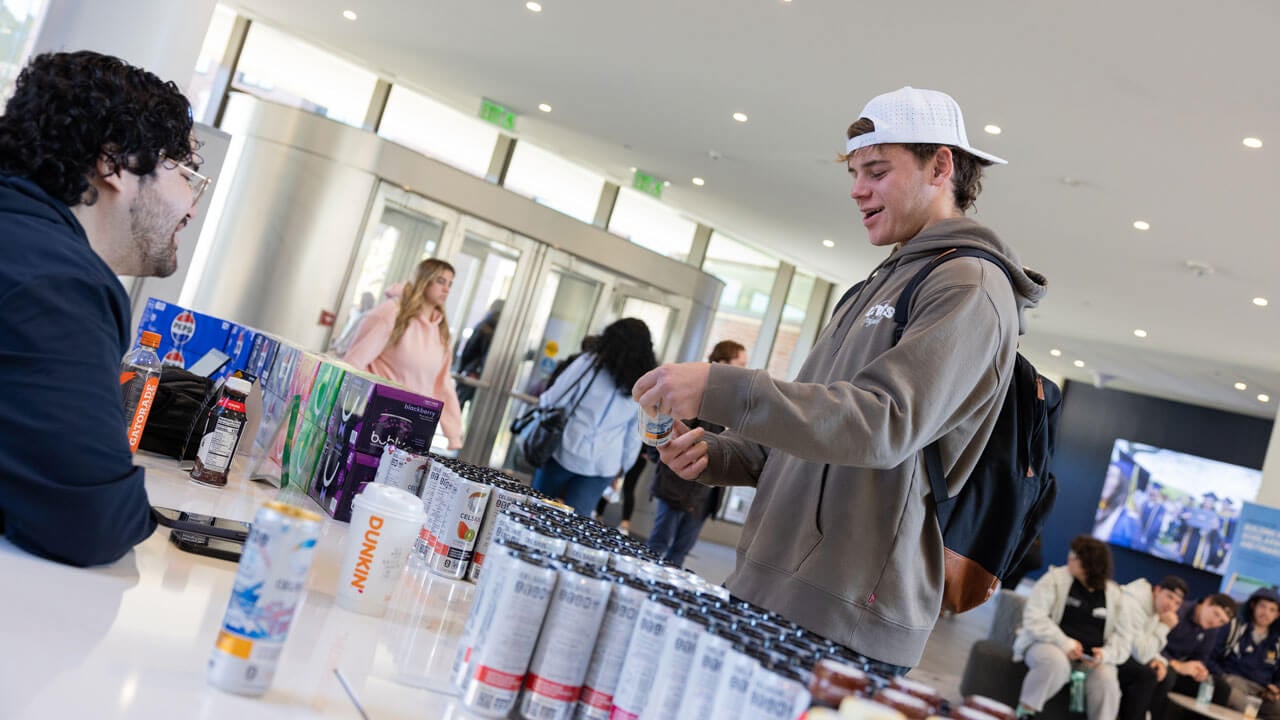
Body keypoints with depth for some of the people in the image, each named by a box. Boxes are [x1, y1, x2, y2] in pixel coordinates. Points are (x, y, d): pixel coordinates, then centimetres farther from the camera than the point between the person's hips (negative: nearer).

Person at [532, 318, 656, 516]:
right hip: (604, 465, 2)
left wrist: (541, 401, 16)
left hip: (566, 452, -2)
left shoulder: (590, 363, -7)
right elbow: (635, 434, 9)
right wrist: (623, 464, 20)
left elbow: (554, 400, -5)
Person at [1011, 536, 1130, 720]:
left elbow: (1122, 638, 6)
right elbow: (1033, 618, -11)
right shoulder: (1055, 578, -2)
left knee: (1107, 681, -30)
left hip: (1091, 659, 2)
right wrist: (1065, 643, -23)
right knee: (1056, 661, -37)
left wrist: (1105, 654, -17)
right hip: (1050, 645, -2)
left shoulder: (1114, 594, 7)